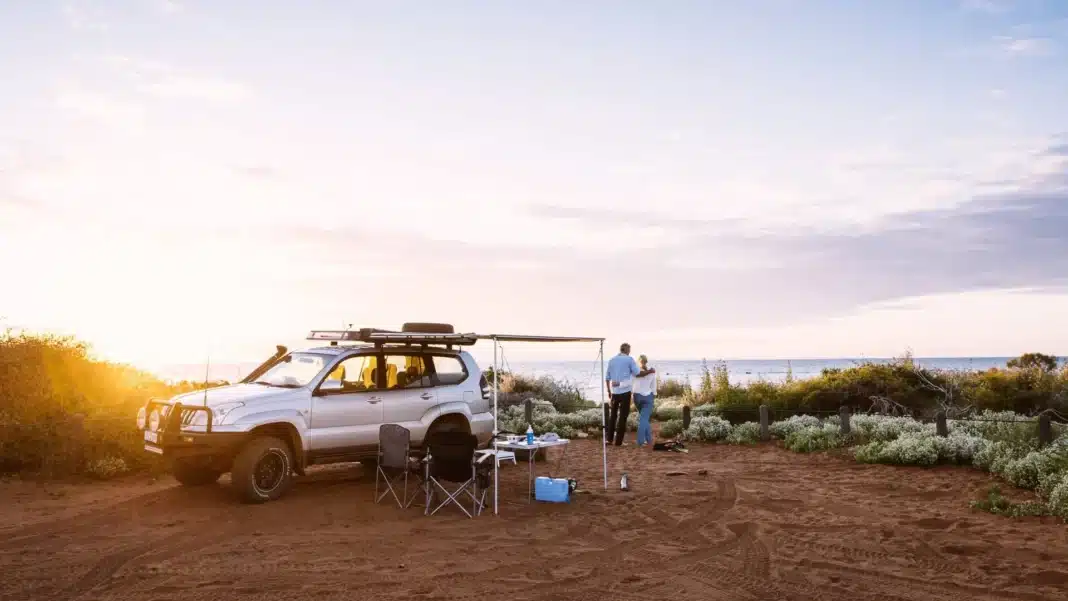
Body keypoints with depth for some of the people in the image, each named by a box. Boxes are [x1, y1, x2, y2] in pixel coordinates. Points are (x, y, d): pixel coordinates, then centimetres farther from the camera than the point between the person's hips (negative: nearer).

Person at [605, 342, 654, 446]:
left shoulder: (611, 360, 10)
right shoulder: (629, 359, -4)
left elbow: (607, 377, 10)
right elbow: (637, 373, -7)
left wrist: (609, 391, 20)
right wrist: (649, 371, 8)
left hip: (614, 391, 4)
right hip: (625, 391, -4)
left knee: (612, 414, 16)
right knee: (623, 415, 1)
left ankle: (608, 437, 13)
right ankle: (618, 441, 1)